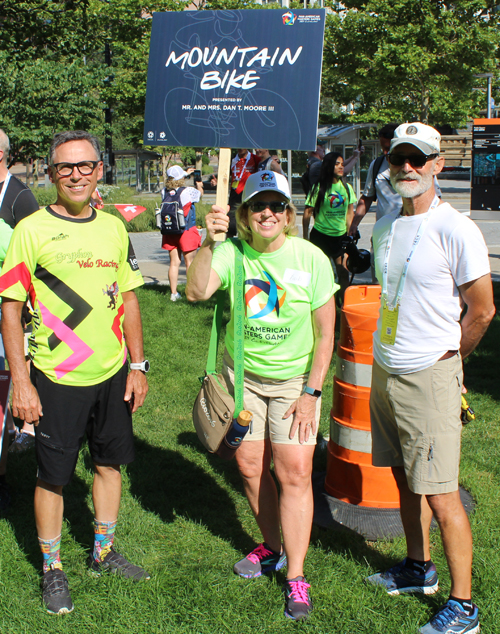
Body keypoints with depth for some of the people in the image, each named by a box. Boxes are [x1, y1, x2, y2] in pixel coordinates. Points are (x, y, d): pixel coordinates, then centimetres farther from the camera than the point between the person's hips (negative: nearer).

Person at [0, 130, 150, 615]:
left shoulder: (114, 227, 6)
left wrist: (137, 365, 8)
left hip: (112, 374, 5)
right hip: (57, 378, -4)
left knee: (110, 462, 16)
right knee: (53, 475, 6)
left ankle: (103, 552, 36)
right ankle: (52, 569, 26)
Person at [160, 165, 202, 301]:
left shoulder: (165, 191, 0)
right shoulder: (188, 191, -12)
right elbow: (200, 194, 9)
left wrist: (183, 174, 34)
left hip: (170, 232, 4)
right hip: (186, 231, -4)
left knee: (174, 262, 10)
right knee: (190, 262, 4)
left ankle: (173, 293, 13)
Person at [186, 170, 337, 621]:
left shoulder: (311, 259, -14)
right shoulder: (234, 252, -10)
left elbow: (325, 335, -8)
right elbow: (196, 292, -29)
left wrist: (311, 392, -12)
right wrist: (208, 242, -39)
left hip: (294, 379, -2)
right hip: (243, 374, 2)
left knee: (294, 472, -8)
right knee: (250, 466, 8)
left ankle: (295, 577, 4)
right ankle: (273, 547, 32)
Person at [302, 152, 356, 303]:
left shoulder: (347, 187, 7)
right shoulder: (319, 188, -5)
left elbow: (349, 213, 13)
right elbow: (307, 213, -3)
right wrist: (305, 238, -4)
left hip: (341, 235, 3)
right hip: (321, 235, -3)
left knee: (344, 272, 0)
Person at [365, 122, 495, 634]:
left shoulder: (456, 231, -14)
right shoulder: (384, 226, 8)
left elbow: (482, 310, -9)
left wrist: (443, 359, 1)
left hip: (428, 377, -7)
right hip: (384, 370, 7)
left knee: (440, 497, -3)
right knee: (405, 479, 17)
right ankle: (418, 569, 34)